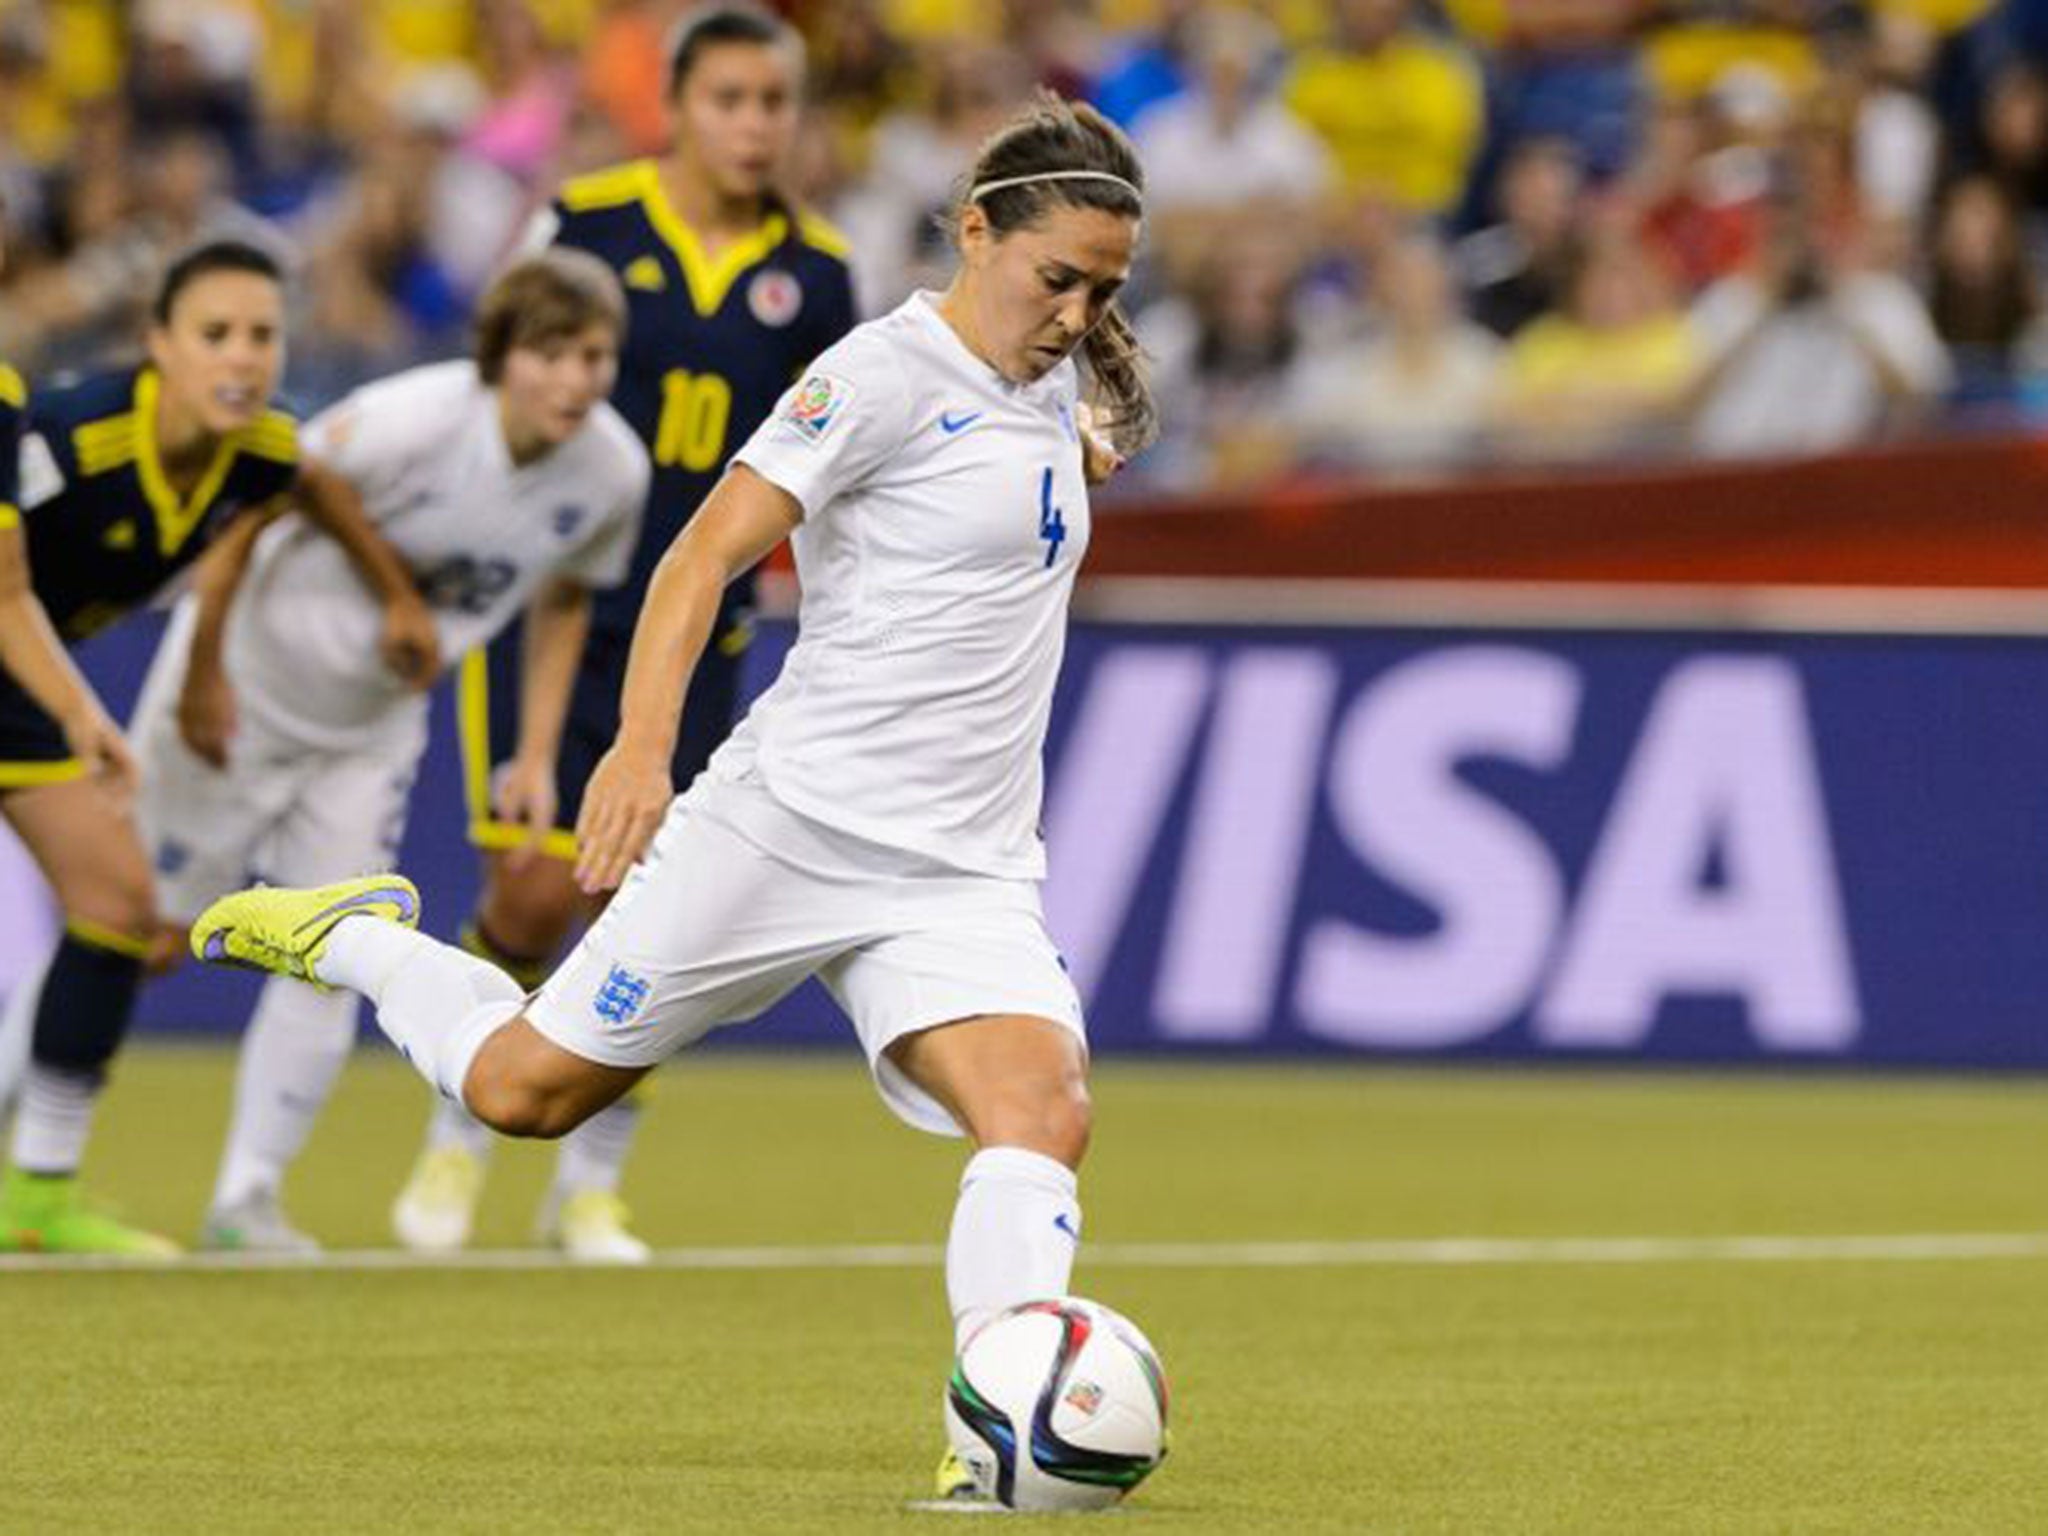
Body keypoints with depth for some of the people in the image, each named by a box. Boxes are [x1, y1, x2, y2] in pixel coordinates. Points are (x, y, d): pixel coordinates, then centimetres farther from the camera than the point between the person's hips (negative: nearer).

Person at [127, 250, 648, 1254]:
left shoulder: (612, 472, -15)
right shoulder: (411, 423, -32)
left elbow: (564, 597, 6)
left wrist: (537, 753, 4)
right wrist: (204, 672, -19)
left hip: (372, 731, 5)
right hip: (244, 690, -5)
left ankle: (247, 1198, 7)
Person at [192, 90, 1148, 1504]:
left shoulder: (1053, 388, 11)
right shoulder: (890, 372, -12)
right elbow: (708, 552, -19)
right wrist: (643, 746, -29)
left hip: (965, 872, 6)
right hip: (795, 819, -6)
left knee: (1043, 1121, -21)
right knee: (525, 1090, 5)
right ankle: (353, 938, 33)